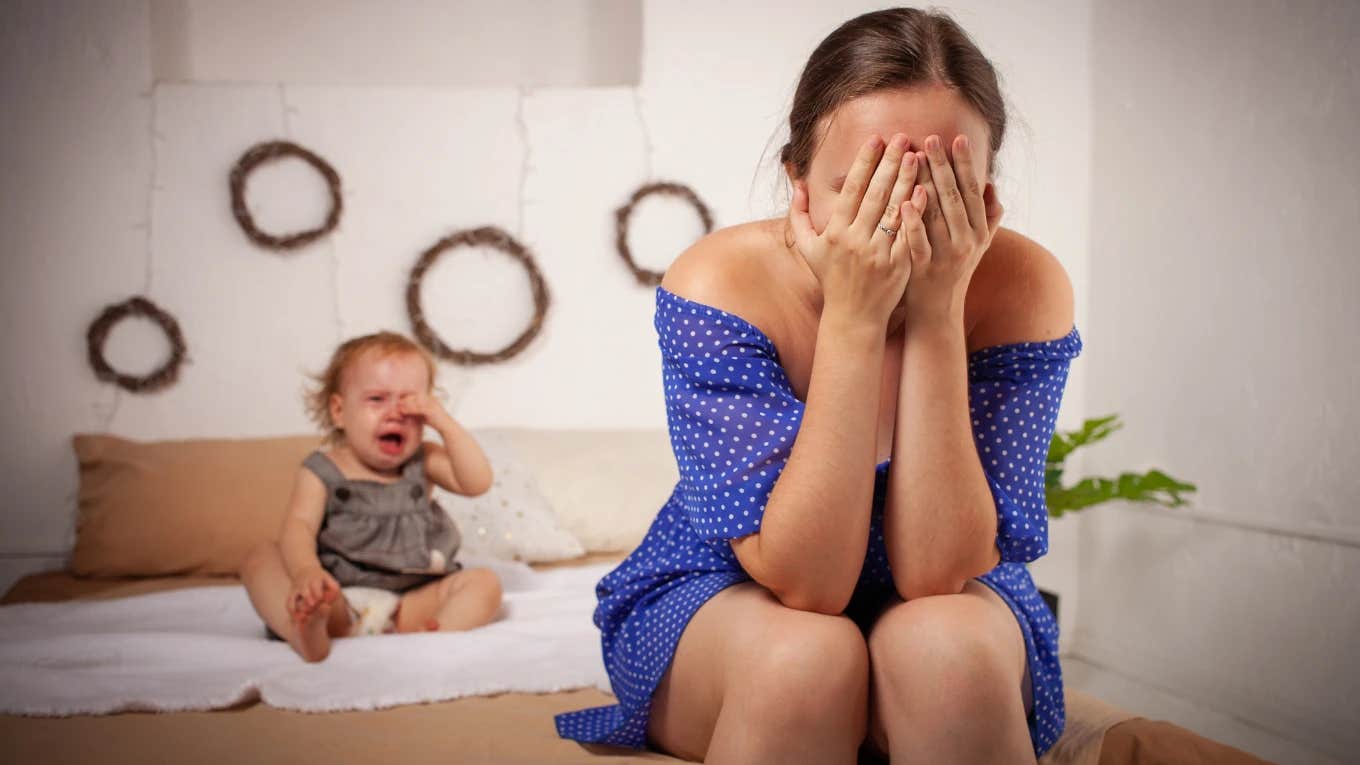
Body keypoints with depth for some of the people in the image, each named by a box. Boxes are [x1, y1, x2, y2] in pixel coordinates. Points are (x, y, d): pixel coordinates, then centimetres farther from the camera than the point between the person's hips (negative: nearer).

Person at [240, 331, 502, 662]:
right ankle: (307, 631, -46)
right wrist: (305, 570, -35)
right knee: (260, 559, -19)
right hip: (338, 601, -1)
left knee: (484, 582, -19)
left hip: (411, 602, 2)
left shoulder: (423, 462, 12)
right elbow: (299, 526, -12)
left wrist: (445, 424, -7)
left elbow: (477, 482, -2)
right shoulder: (322, 472, 4)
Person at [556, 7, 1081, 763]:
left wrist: (937, 313, -35)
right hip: (714, 599, 0)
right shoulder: (720, 284, -26)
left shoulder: (1025, 288, -23)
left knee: (947, 647, -33)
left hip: (945, 610, 1)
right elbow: (804, 584, -30)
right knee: (803, 657, -34)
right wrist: (852, 318, -38)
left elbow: (936, 572, -27)